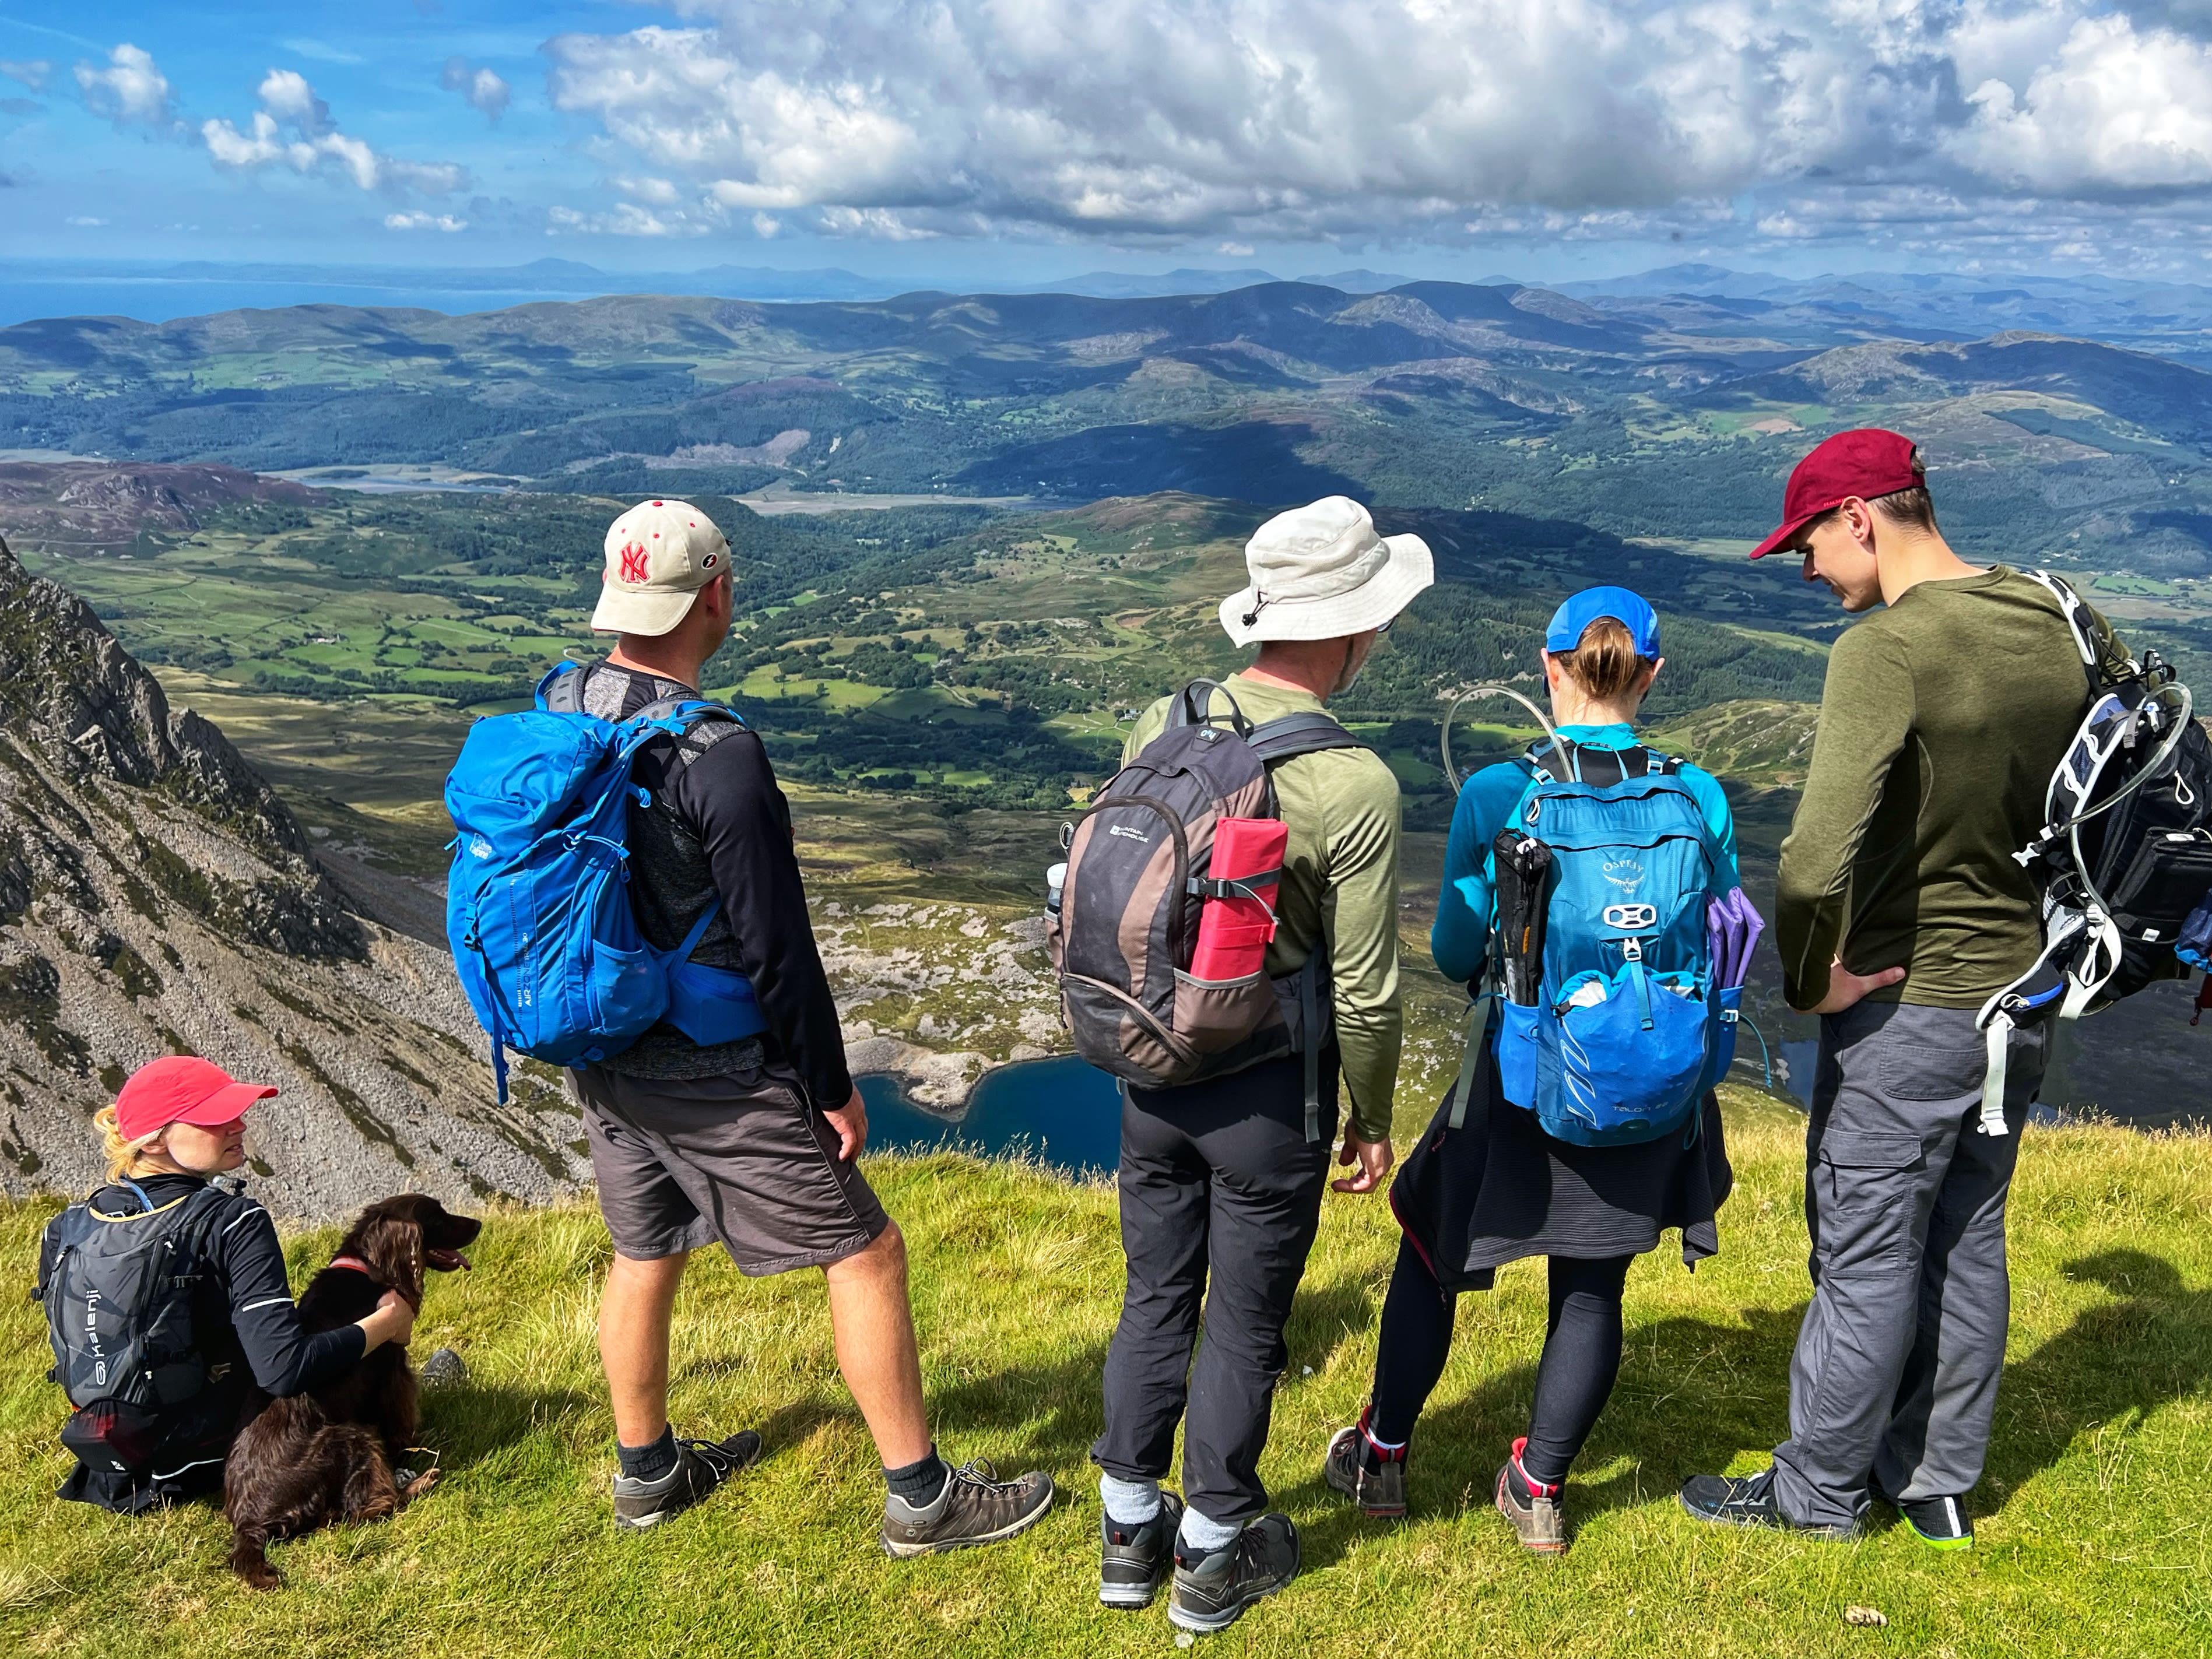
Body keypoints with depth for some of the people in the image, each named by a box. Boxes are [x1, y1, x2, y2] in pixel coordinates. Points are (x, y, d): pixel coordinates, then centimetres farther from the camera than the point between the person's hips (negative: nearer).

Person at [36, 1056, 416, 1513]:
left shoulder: (66, 1229, -6)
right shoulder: (232, 1223, -23)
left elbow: (74, 1359, 7)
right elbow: (285, 1371, -30)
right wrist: (388, 1321, -16)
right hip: (212, 1461, -6)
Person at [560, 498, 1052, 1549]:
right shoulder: (718, 756, -26)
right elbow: (775, 952, -21)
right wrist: (834, 1090, -9)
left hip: (599, 1057, 8)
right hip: (713, 1075, -8)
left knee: (644, 1253, 24)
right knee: (864, 1253, 5)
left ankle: (646, 1473, 42)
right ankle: (922, 1499, 15)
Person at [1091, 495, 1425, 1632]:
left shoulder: (1159, 725, -6)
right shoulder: (1356, 787, -21)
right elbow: (1364, 991, -16)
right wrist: (1371, 1118, 1)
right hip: (1269, 1091, -5)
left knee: (1155, 1300, 20)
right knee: (1244, 1327, 12)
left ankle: (1128, 1536, 34)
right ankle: (1213, 1559, 30)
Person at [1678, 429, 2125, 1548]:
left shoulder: (1886, 650, -23)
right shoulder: (2057, 627, 1)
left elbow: (1816, 865, -33)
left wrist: (1812, 980, -16)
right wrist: (2036, 931, 16)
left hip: (1909, 1005, -8)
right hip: (2027, 993, 8)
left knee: (1867, 1259, 7)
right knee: (1967, 1243, 19)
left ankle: (1820, 1490, 25)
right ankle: (1939, 1484, 35)